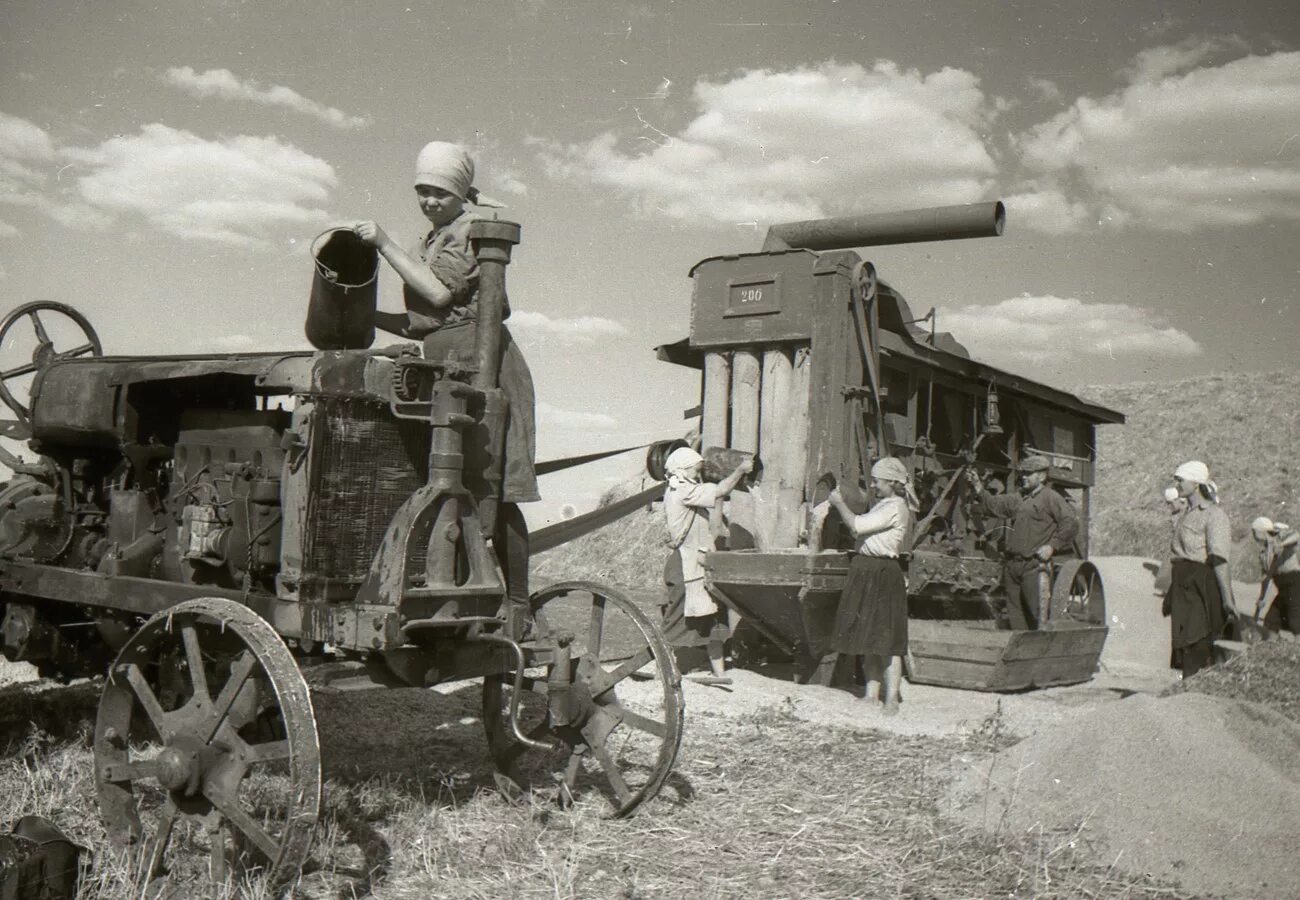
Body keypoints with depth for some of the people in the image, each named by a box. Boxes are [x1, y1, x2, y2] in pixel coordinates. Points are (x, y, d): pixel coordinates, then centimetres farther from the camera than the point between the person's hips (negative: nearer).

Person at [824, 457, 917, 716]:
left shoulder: (895, 507, -14)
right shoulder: (885, 505, 18)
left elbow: (857, 525, -19)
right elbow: (860, 528, 15)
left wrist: (839, 503, -6)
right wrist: (840, 503, 12)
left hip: (881, 575, -10)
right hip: (867, 573, 10)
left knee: (885, 640, -8)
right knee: (869, 638, 12)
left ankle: (891, 701, -5)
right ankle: (871, 695, 19)